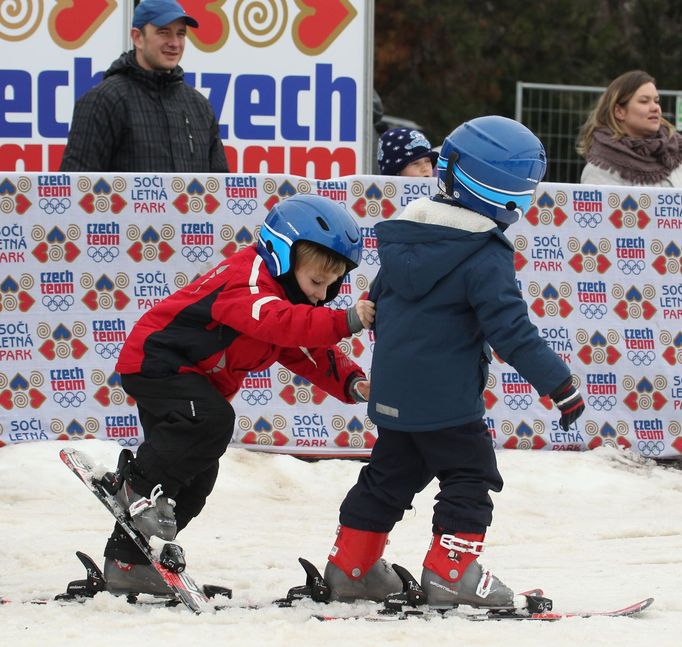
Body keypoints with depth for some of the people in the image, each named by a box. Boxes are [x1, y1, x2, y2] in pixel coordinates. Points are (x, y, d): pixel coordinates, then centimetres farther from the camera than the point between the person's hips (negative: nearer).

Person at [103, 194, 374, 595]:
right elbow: (276, 321, -44)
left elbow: (312, 355, 7)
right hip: (155, 359, -11)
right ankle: (142, 488, -17)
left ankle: (129, 562, 18)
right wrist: (344, 322, -49)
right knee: (212, 420, -34)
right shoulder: (246, 281, -24)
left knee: (196, 475, 11)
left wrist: (350, 383, -12)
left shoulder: (287, 300, 8)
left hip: (190, 377, 11)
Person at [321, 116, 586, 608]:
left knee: (390, 474, 18)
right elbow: (512, 332, -20)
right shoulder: (486, 258, -17)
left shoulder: (404, 233, 6)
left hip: (392, 394, 7)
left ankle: (350, 567, 21)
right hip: (447, 398, -7)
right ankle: (451, 572, -4)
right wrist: (560, 385, -15)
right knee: (470, 478, 3)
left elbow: (379, 300, 18)